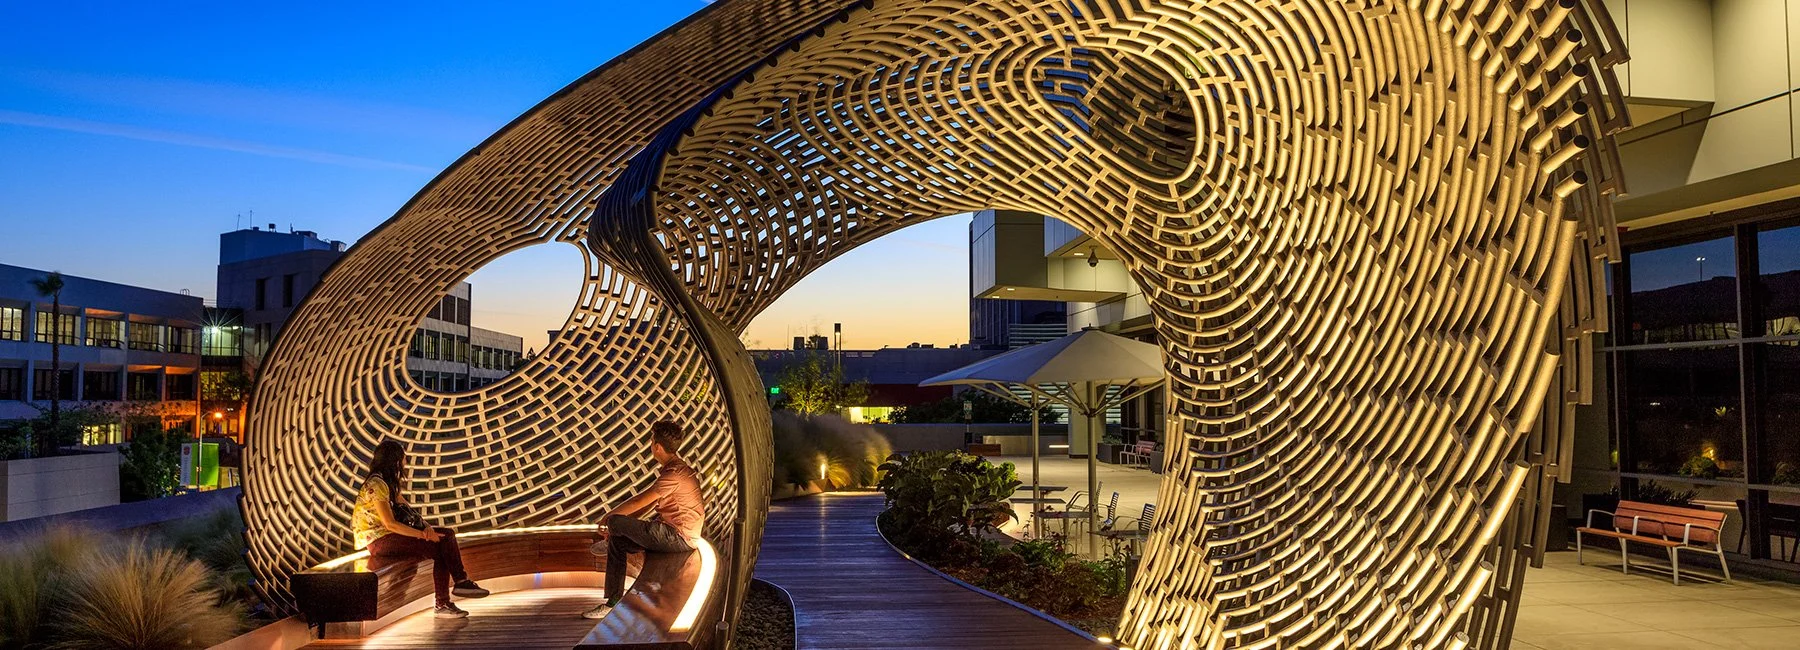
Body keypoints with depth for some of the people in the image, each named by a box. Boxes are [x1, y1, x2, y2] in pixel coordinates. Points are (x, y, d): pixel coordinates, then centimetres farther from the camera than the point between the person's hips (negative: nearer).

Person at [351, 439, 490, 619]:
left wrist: (426, 527, -6)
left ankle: (461, 581, -13)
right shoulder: (376, 485, -17)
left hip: (389, 536, 9)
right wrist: (423, 534, -19)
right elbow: (390, 524, -23)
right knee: (441, 549, -18)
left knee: (447, 534, -7)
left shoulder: (389, 482, 15)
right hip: (379, 541, -9)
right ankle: (442, 604, -11)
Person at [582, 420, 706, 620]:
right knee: (617, 541, 5)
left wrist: (609, 517, -3)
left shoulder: (675, 474, -19)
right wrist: (618, 525, 11)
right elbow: (647, 504, 18)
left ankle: (608, 542, 20)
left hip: (679, 537, -10)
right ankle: (613, 603, 8)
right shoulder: (674, 469, 16)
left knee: (615, 522, -16)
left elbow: (639, 502, -17)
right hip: (672, 534, 10)